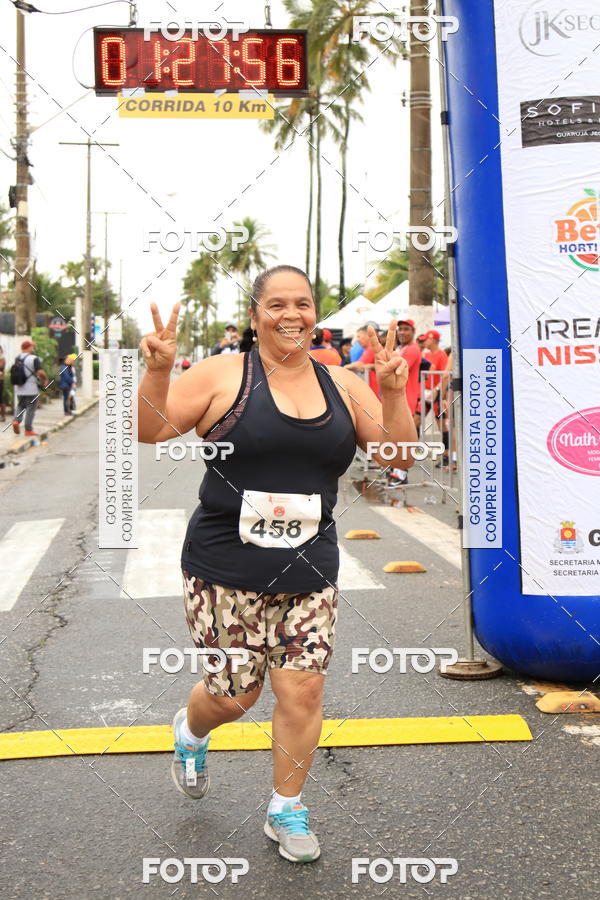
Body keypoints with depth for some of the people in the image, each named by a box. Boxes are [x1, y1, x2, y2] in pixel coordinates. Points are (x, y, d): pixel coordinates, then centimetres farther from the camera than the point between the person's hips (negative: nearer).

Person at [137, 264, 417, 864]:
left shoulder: (341, 385, 7)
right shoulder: (224, 374, -4)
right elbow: (151, 433, -6)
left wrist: (393, 392, -8)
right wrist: (157, 371, -22)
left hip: (308, 572, 3)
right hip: (225, 571, -3)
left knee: (303, 689, 0)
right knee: (235, 692, 4)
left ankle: (287, 811, 24)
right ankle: (191, 731, 43)